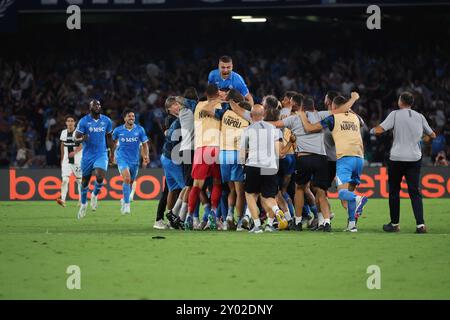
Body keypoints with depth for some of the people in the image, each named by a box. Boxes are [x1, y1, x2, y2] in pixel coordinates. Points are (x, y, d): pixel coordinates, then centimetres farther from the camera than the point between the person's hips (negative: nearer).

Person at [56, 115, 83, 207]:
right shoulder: (64, 132, 7)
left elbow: (82, 145, -15)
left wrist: (75, 152, -31)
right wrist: (62, 158, 20)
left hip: (77, 160, -3)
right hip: (66, 161, 3)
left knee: (80, 181, 7)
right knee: (65, 180, -13)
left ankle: (81, 200, 20)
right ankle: (62, 200, -22)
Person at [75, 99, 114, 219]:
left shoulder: (106, 121, 2)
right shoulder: (84, 121, -8)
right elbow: (76, 138, -7)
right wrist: (82, 139, -30)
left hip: (101, 154, 1)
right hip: (87, 155, -1)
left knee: (100, 177, -22)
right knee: (85, 180, 10)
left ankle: (95, 195, 9)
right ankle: (83, 204, 33)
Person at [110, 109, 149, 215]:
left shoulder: (140, 130, 0)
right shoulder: (118, 130, -2)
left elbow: (144, 144, 4)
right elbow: (114, 143, 15)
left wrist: (146, 156, -10)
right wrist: (112, 155, 21)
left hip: (134, 160, 3)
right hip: (122, 158, -3)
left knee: (131, 181, 12)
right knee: (127, 179, -23)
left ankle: (124, 200, 38)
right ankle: (127, 204, -20)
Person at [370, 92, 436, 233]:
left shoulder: (395, 114, -3)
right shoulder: (420, 117, 8)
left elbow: (379, 130, -11)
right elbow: (432, 135, 17)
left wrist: (372, 130, 11)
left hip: (397, 158, -3)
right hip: (415, 159, 3)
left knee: (394, 191, 11)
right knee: (415, 192, 1)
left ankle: (395, 223, 15)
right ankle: (420, 224, -12)